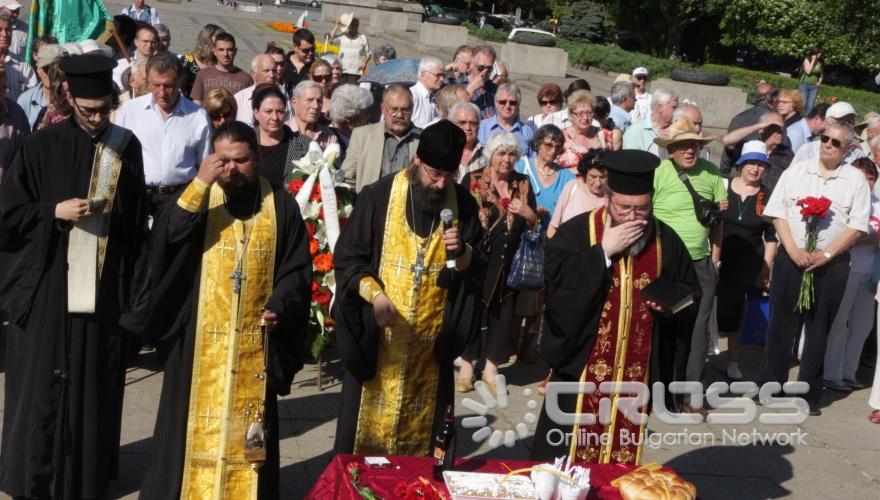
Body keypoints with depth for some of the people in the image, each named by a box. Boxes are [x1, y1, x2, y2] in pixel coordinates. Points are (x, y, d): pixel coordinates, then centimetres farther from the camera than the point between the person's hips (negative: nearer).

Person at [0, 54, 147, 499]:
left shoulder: (127, 146, 5)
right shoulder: (41, 147, -3)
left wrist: (134, 280, 9)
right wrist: (54, 211, -15)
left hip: (106, 285, 2)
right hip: (49, 284, -2)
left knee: (97, 380, 8)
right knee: (43, 382, 3)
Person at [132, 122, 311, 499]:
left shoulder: (281, 205, 2)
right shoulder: (197, 197, 1)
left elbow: (297, 268, 4)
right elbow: (164, 240, -17)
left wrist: (279, 306, -14)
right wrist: (199, 185, -23)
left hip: (254, 344, 1)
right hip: (200, 342, 0)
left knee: (247, 431, 9)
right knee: (196, 428, 5)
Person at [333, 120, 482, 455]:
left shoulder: (463, 205, 0)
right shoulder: (379, 196, -8)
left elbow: (478, 268, 6)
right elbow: (347, 257, -6)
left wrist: (462, 252, -16)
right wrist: (374, 293, -21)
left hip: (431, 343, 2)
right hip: (376, 338, -2)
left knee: (420, 433, 11)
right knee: (368, 429, 5)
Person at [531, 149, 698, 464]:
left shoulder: (665, 239, 3)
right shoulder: (577, 231, -6)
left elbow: (690, 293, 11)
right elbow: (554, 277, -20)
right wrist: (604, 251, -19)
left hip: (637, 372, 3)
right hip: (582, 366, -3)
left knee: (623, 459, 12)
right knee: (566, 457, 3)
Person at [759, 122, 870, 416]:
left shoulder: (856, 180, 2)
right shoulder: (796, 171, 5)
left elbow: (857, 226, -2)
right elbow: (778, 214, 2)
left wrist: (826, 254, -13)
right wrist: (794, 250, -11)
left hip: (831, 264, -1)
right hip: (791, 259, 1)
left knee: (818, 330, 7)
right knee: (781, 324, 6)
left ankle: (808, 395, 16)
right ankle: (770, 387, 17)